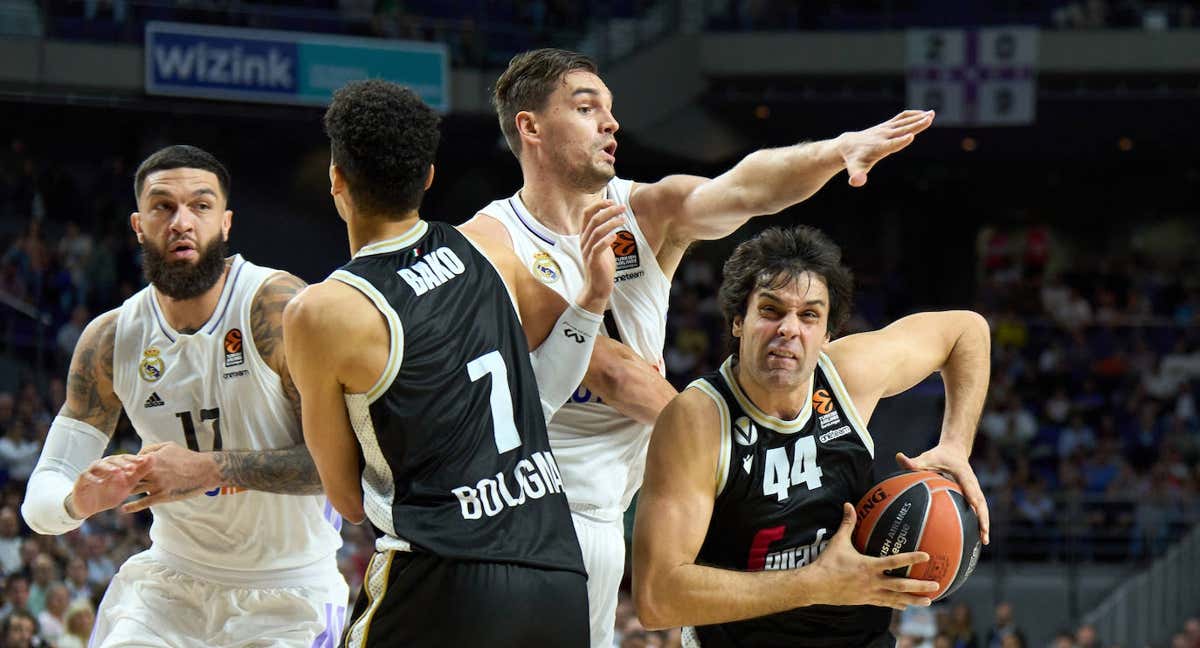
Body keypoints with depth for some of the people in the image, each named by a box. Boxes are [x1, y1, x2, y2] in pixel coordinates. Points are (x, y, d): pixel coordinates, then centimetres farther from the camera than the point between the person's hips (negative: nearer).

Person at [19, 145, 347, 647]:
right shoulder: (110, 339, -4)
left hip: (288, 590, -4)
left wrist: (209, 469, -29)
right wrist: (78, 501, -27)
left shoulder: (278, 307, -17)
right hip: (170, 580, 4)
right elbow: (41, 499, -2)